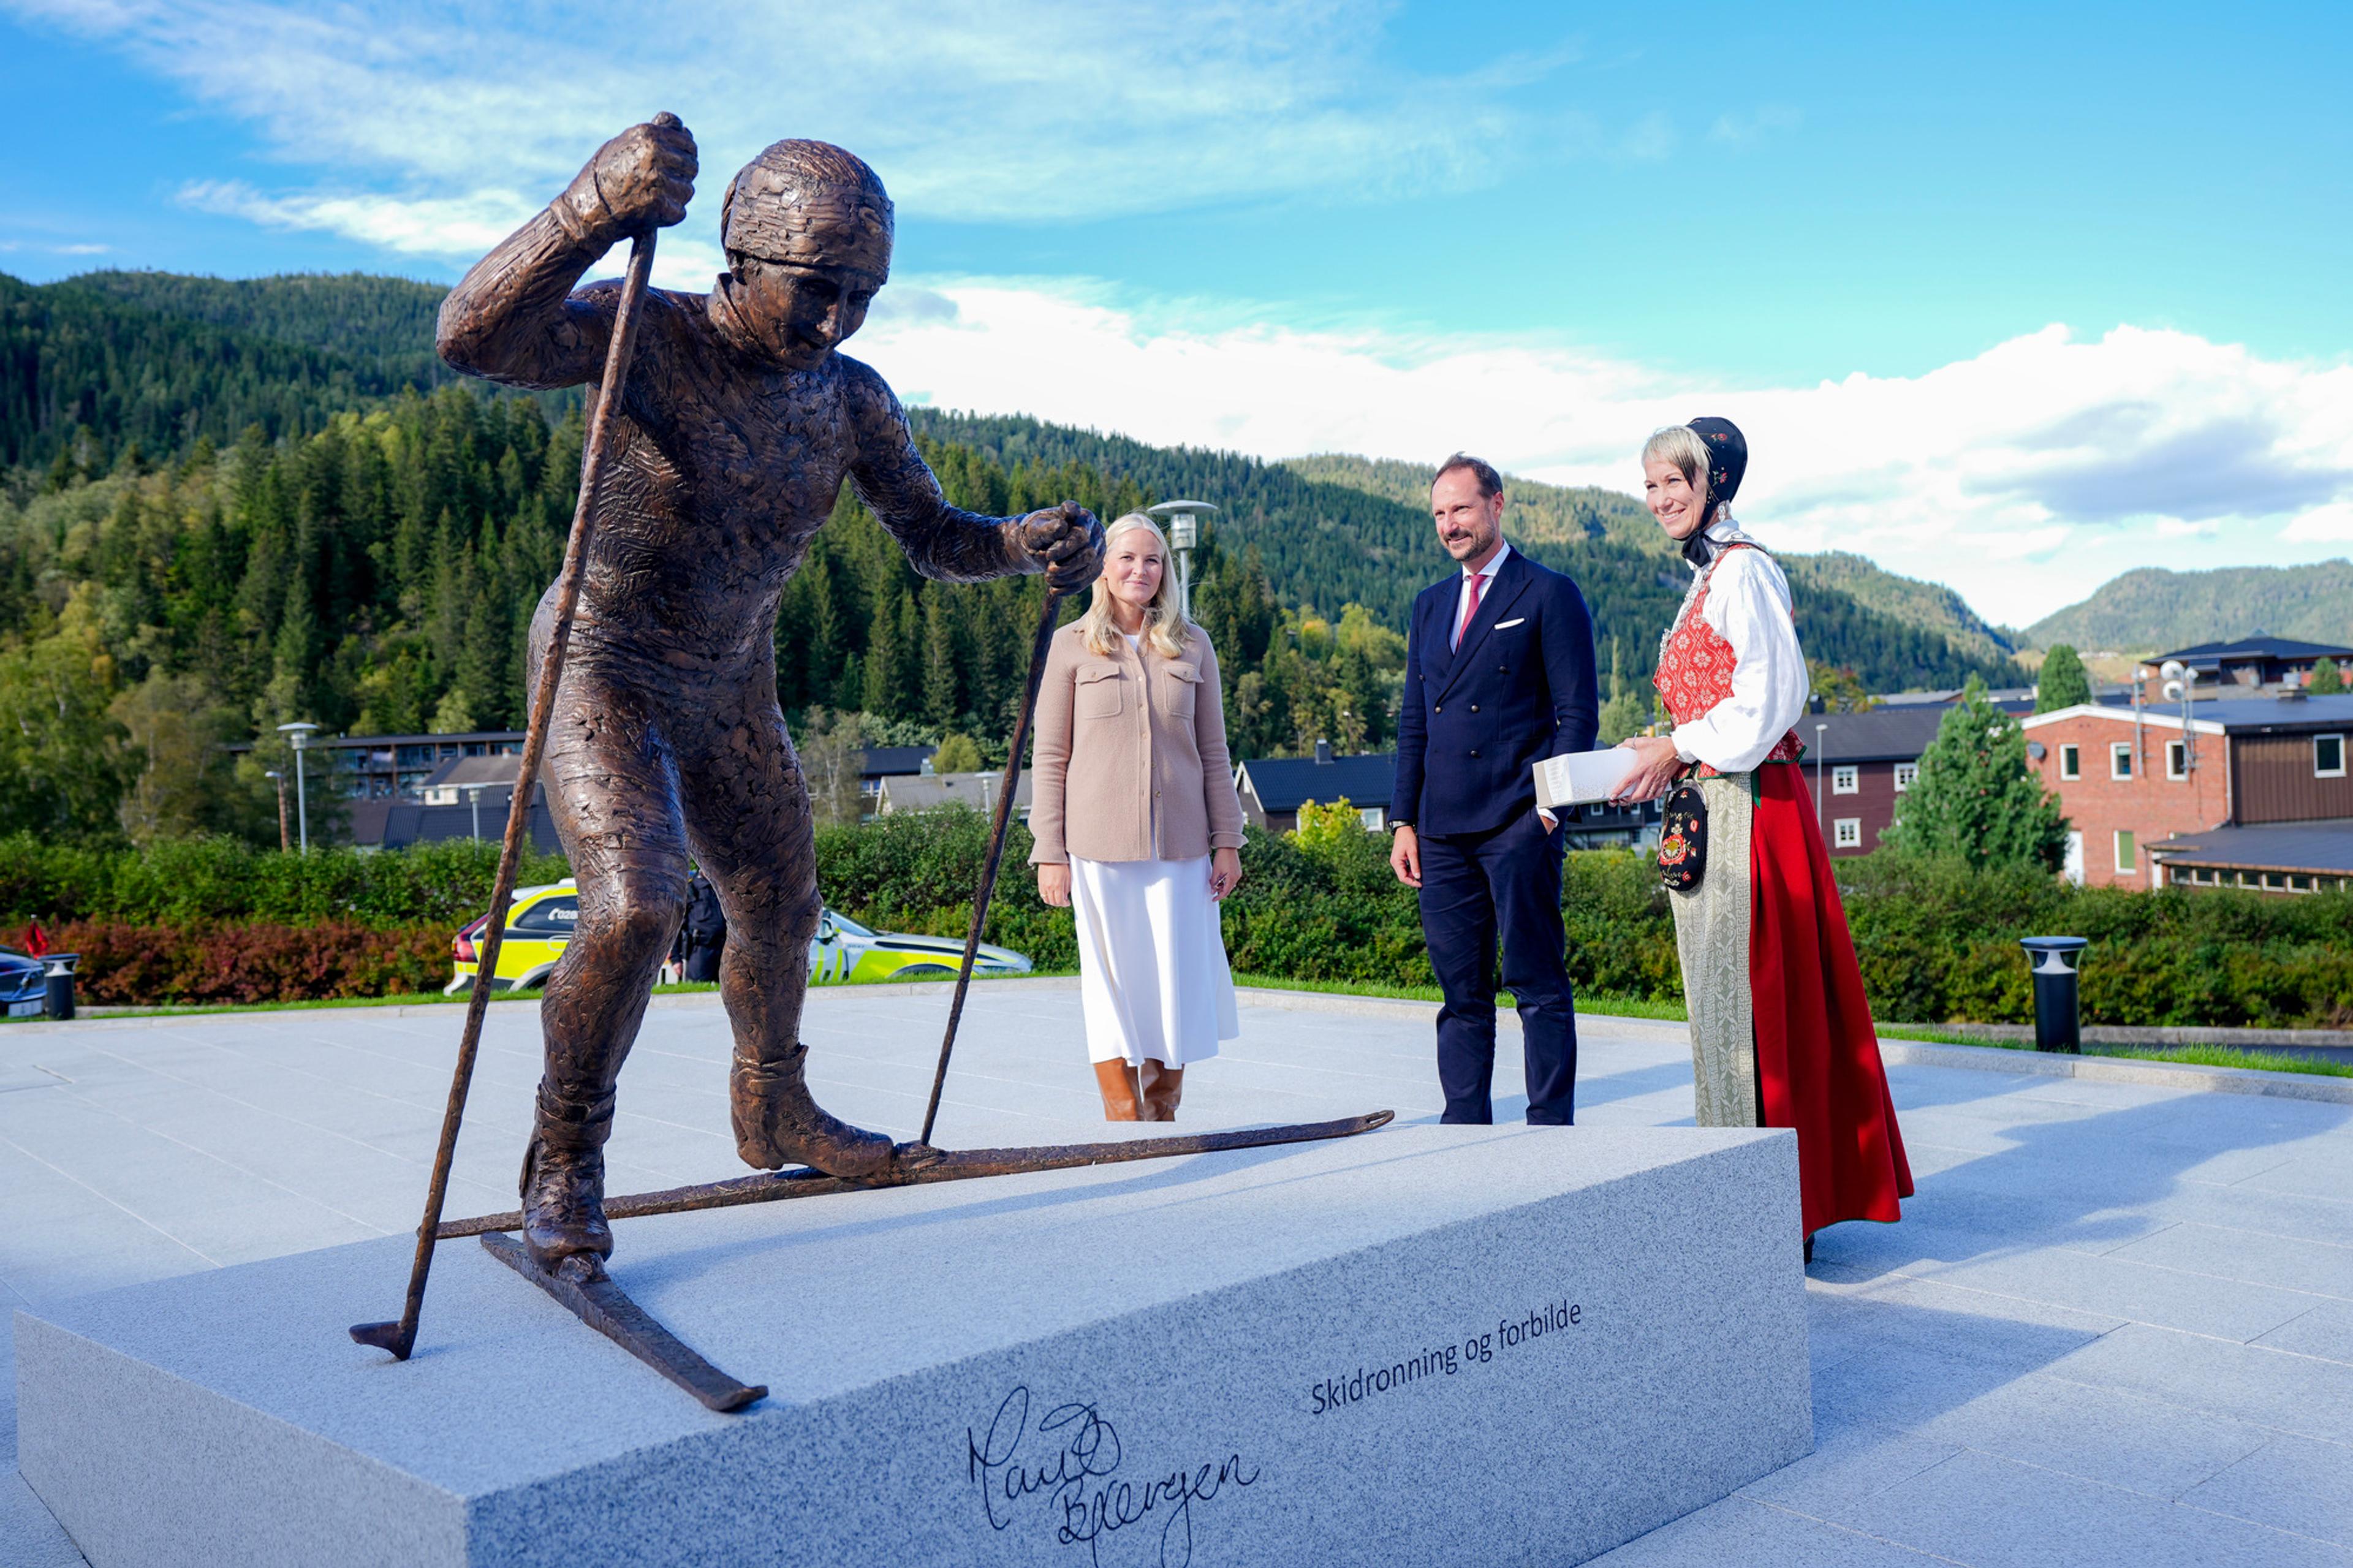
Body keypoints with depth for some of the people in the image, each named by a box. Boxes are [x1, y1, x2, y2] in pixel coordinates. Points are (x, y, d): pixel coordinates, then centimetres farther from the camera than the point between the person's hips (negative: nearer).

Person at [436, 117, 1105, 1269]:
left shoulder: (852, 401, -6)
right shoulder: (647, 336, -22)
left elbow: (933, 539, 1)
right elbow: (472, 337, -39)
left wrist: (1036, 540, -21)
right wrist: (592, 212, -56)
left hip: (731, 687, 6)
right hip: (605, 670, -6)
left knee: (779, 910, 17)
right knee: (635, 906, -24)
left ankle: (773, 1113, 43)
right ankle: (563, 1165, -2)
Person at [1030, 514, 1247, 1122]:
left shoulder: (1192, 646, 9)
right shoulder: (1073, 645, 3)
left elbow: (1214, 752, 12)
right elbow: (1050, 757, 3)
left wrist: (1228, 841, 7)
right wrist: (1049, 851, -2)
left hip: (1180, 844, 2)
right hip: (1099, 846, -2)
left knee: (1179, 983, 4)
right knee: (1113, 985, 0)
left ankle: (1163, 1120, 20)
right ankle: (1124, 1127, 9)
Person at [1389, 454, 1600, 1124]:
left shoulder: (1550, 595, 1)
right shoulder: (1431, 605, 20)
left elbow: (1578, 712, -3)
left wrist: (1552, 801, -13)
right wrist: (1404, 821, 11)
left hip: (1519, 824, -6)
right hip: (1444, 831, 6)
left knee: (1539, 986, -3)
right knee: (1461, 991, 8)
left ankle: (1550, 1131, 3)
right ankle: (1466, 1127, 14)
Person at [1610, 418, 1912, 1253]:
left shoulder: (1743, 570, -11)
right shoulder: (1707, 579, 18)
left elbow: (1770, 695, -17)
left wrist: (1679, 749, -11)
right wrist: (1665, 753, 10)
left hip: (1749, 809, -10)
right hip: (1714, 816, 10)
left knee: (1750, 998, -5)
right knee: (1729, 1000, 12)